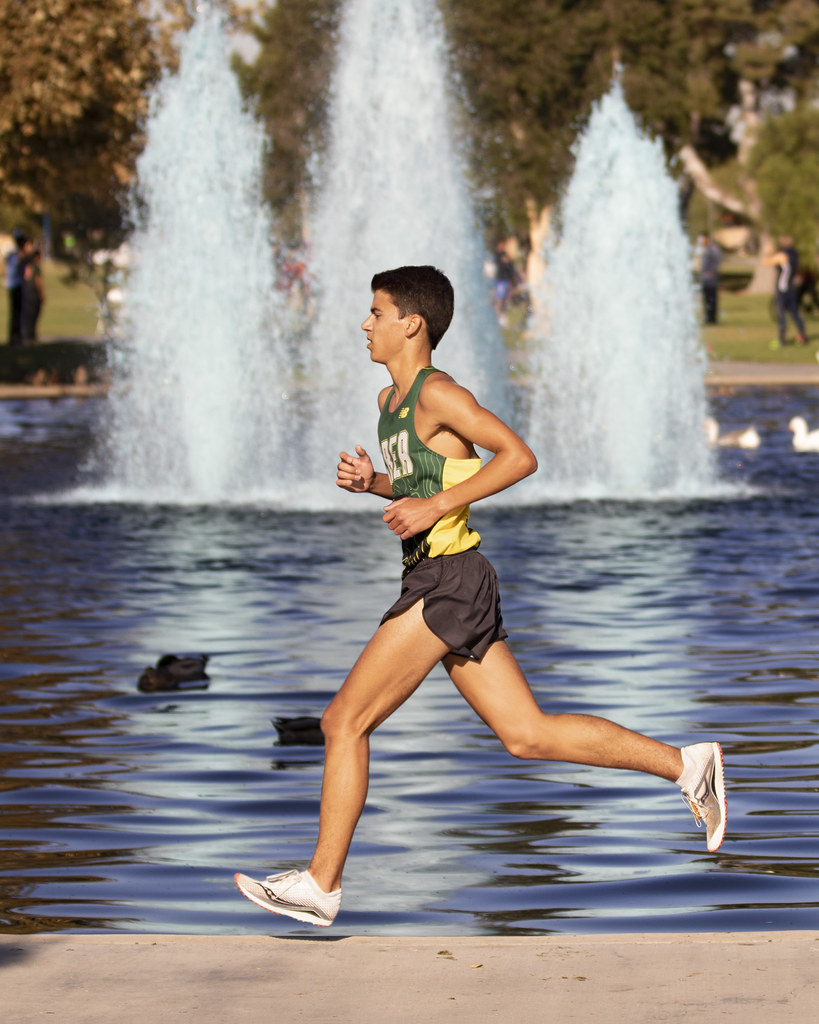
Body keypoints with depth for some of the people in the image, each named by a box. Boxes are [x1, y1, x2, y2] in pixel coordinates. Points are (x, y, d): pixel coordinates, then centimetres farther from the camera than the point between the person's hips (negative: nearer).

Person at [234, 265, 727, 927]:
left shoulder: (438, 393, -11)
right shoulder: (390, 400, 18)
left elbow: (519, 456, -18)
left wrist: (436, 505, -21)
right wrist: (371, 482, 9)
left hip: (448, 581, -10)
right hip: (436, 582, 10)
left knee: (345, 722, -5)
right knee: (527, 733, 6)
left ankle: (321, 883, 1)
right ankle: (687, 766, 7)